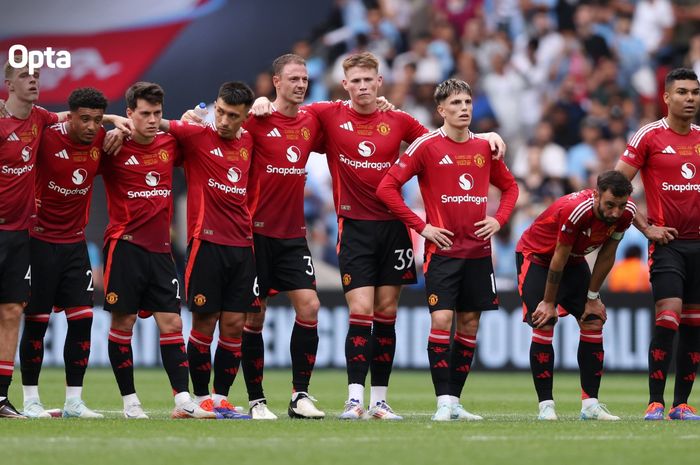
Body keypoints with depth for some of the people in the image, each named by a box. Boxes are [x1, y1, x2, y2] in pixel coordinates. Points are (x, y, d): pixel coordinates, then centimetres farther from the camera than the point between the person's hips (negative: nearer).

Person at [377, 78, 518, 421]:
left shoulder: (484, 148, 8)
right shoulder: (427, 146, -6)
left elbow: (509, 186, 23)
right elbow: (387, 188, -7)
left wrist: (499, 219, 5)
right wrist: (421, 226, -10)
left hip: (478, 251, 5)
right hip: (442, 249, -5)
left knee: (470, 324, 5)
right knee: (442, 319, -13)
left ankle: (455, 400, 13)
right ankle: (444, 403, -10)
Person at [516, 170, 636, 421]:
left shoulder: (626, 213, -19)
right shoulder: (575, 210, -38)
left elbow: (606, 256, -5)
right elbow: (558, 259, -27)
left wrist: (593, 297, 0)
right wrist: (549, 302, -17)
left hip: (574, 260, 6)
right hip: (536, 256, -6)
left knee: (593, 323, -3)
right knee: (544, 326, -16)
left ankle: (591, 405, 0)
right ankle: (546, 405, -11)